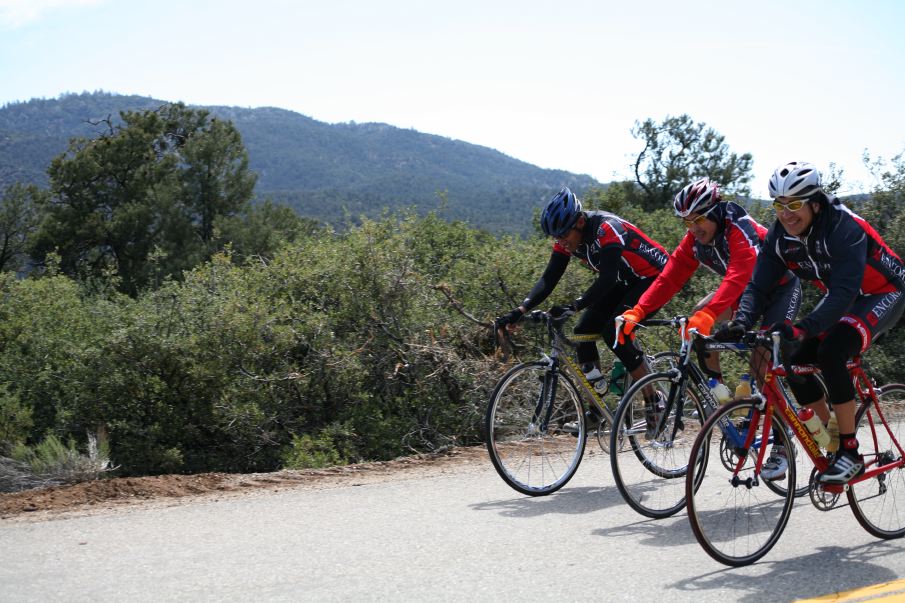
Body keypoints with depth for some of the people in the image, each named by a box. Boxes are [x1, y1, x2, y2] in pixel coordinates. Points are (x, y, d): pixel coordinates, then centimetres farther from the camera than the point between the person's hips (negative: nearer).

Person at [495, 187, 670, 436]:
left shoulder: (606, 229, -32)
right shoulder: (567, 239, -9)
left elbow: (608, 278, -41)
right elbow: (548, 279, -11)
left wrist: (574, 306, -51)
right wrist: (520, 310, -24)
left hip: (653, 277, -8)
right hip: (623, 282, 8)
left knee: (614, 332, -24)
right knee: (583, 331, -7)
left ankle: (653, 403, -13)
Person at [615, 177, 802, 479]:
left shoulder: (741, 231, -33)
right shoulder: (695, 240, -11)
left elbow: (738, 277, -48)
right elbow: (670, 277, -17)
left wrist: (708, 314, -62)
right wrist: (637, 312, -30)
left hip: (781, 288, -7)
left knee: (761, 364, -18)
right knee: (696, 321, -16)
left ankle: (781, 446, -7)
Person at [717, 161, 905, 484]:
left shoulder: (843, 227, -32)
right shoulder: (779, 236, -13)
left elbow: (845, 292, -41)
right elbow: (758, 285, -15)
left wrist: (803, 328, -53)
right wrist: (741, 321, -35)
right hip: (839, 297, 7)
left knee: (831, 351, -30)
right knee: (795, 361, -10)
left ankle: (850, 453, -19)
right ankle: (833, 440, 9)